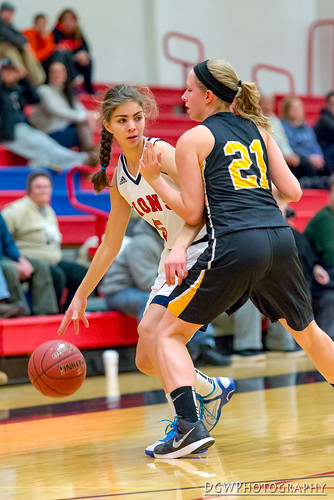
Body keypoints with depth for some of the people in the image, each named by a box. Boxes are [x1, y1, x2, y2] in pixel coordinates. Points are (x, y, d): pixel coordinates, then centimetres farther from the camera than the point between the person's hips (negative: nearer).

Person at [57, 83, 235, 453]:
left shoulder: (160, 152, -13)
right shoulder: (119, 177, 9)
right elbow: (111, 244, 17)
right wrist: (80, 296, 19)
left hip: (205, 249, -8)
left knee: (151, 329, -23)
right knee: (148, 361, 4)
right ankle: (212, 389, 30)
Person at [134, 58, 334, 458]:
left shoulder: (192, 140, 4)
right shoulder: (256, 129, 19)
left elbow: (191, 212, 1)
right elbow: (292, 192, 15)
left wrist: (154, 178, 11)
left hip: (235, 245, -5)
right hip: (280, 238, 6)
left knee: (170, 333, 7)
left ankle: (189, 425, -10)